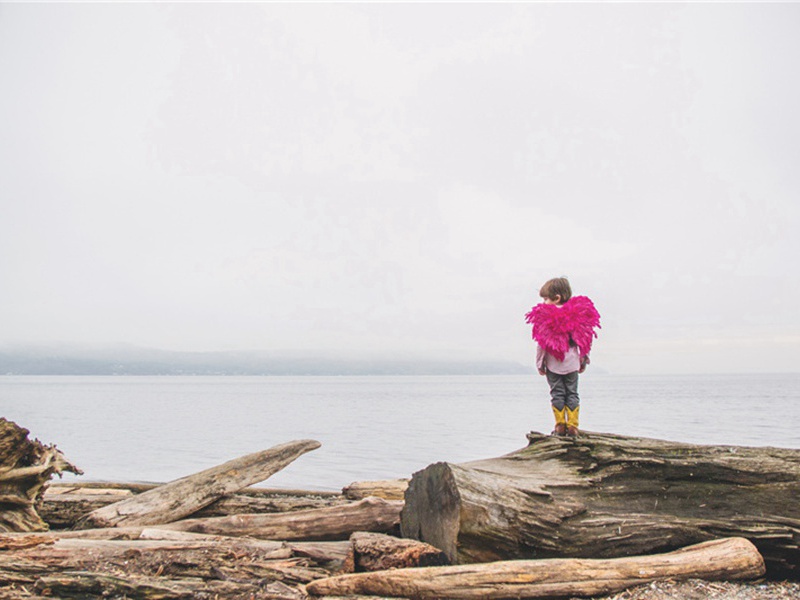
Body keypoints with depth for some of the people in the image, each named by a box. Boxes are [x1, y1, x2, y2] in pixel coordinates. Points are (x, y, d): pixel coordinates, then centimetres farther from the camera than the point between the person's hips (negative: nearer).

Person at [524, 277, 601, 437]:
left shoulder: (545, 316, -10)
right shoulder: (577, 314, 1)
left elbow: (541, 343, -8)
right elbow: (584, 340, 6)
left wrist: (539, 364, 2)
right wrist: (584, 360, 17)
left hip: (553, 364, -3)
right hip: (572, 363, 3)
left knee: (557, 393, 6)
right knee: (572, 393, 9)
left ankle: (560, 426, 4)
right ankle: (572, 426, 4)